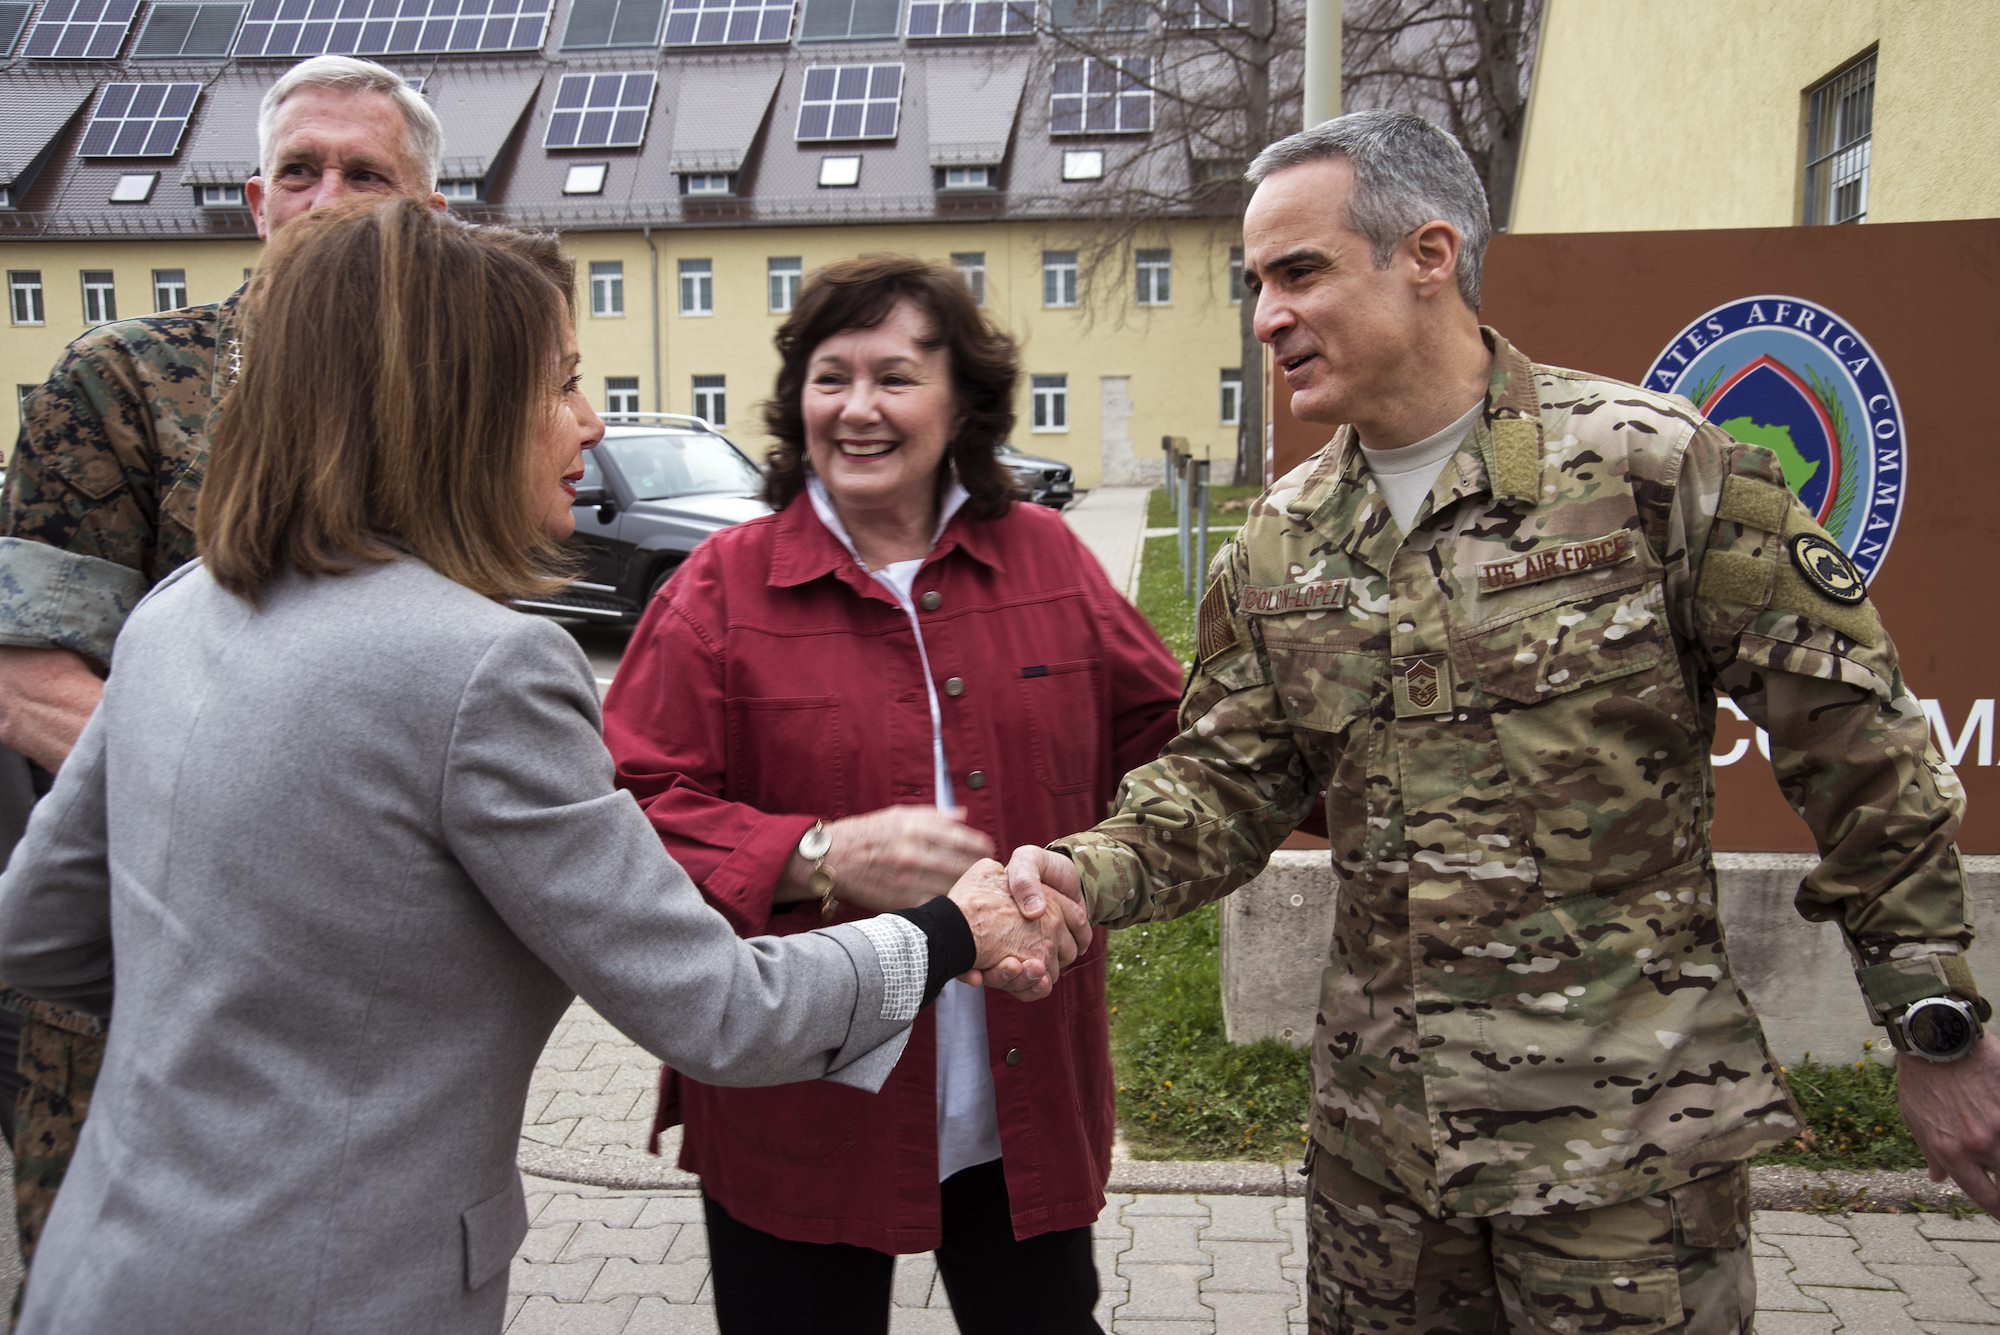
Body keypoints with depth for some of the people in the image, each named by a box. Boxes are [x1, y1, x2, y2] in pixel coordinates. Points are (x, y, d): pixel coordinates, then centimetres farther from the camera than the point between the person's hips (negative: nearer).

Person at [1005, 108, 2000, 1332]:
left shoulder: (1657, 466, -12)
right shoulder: (1280, 544, 3)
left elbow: (1860, 751, -7)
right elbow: (1227, 780, 4)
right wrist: (1092, 874, -16)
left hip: (1628, 1129, -4)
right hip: (1380, 1118, 5)